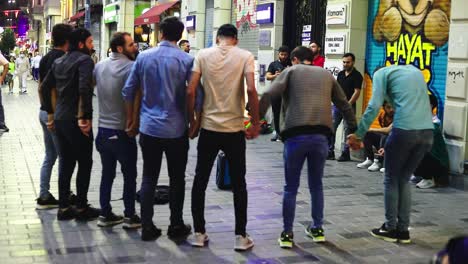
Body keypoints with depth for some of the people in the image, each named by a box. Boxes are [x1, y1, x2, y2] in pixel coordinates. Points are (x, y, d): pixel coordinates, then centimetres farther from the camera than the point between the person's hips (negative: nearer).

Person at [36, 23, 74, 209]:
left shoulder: (46, 58, 11)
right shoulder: (62, 60, -16)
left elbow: (40, 87, 15)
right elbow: (54, 89, -20)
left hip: (44, 112, 9)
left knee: (49, 156, 14)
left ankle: (44, 196, 16)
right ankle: (65, 197, 10)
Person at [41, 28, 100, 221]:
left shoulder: (59, 61, 13)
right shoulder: (84, 60, -11)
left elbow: (44, 87, 16)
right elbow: (84, 88, -25)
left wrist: (51, 113, 20)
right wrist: (84, 116, -21)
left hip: (59, 119, 8)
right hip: (76, 121, -8)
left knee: (65, 162, 13)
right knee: (85, 163, 4)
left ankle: (63, 207, 17)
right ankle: (82, 208, 9)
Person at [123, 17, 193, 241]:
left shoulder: (143, 57, 1)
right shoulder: (186, 60, -7)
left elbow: (128, 91, 3)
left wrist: (131, 118, 16)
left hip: (149, 127, 2)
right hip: (176, 129, -2)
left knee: (149, 178, 9)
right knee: (177, 178, 10)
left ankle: (147, 227, 10)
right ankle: (176, 225, 18)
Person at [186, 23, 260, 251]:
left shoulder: (203, 55, 2)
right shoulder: (245, 56, -2)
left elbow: (190, 91, -5)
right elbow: (251, 90, -14)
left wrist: (192, 121, 6)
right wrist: (255, 123, -5)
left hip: (208, 127, 1)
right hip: (235, 129, -1)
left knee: (200, 181, 12)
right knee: (238, 183, 9)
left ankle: (199, 233, 17)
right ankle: (241, 236, 12)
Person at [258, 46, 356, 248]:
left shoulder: (291, 71, 11)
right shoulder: (327, 75, 20)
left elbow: (268, 95, -4)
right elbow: (344, 105, 22)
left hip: (296, 135, -3)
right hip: (321, 135, 3)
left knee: (291, 187, 8)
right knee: (316, 185, 20)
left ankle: (287, 234, 8)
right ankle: (318, 229, 25)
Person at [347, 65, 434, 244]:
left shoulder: (382, 73, 11)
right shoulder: (416, 71, 29)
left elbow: (374, 106, -3)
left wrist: (358, 134, 0)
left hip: (405, 130, -5)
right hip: (427, 131, 5)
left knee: (391, 180, 12)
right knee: (404, 179, 18)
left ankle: (390, 228, 16)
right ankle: (403, 229, 19)